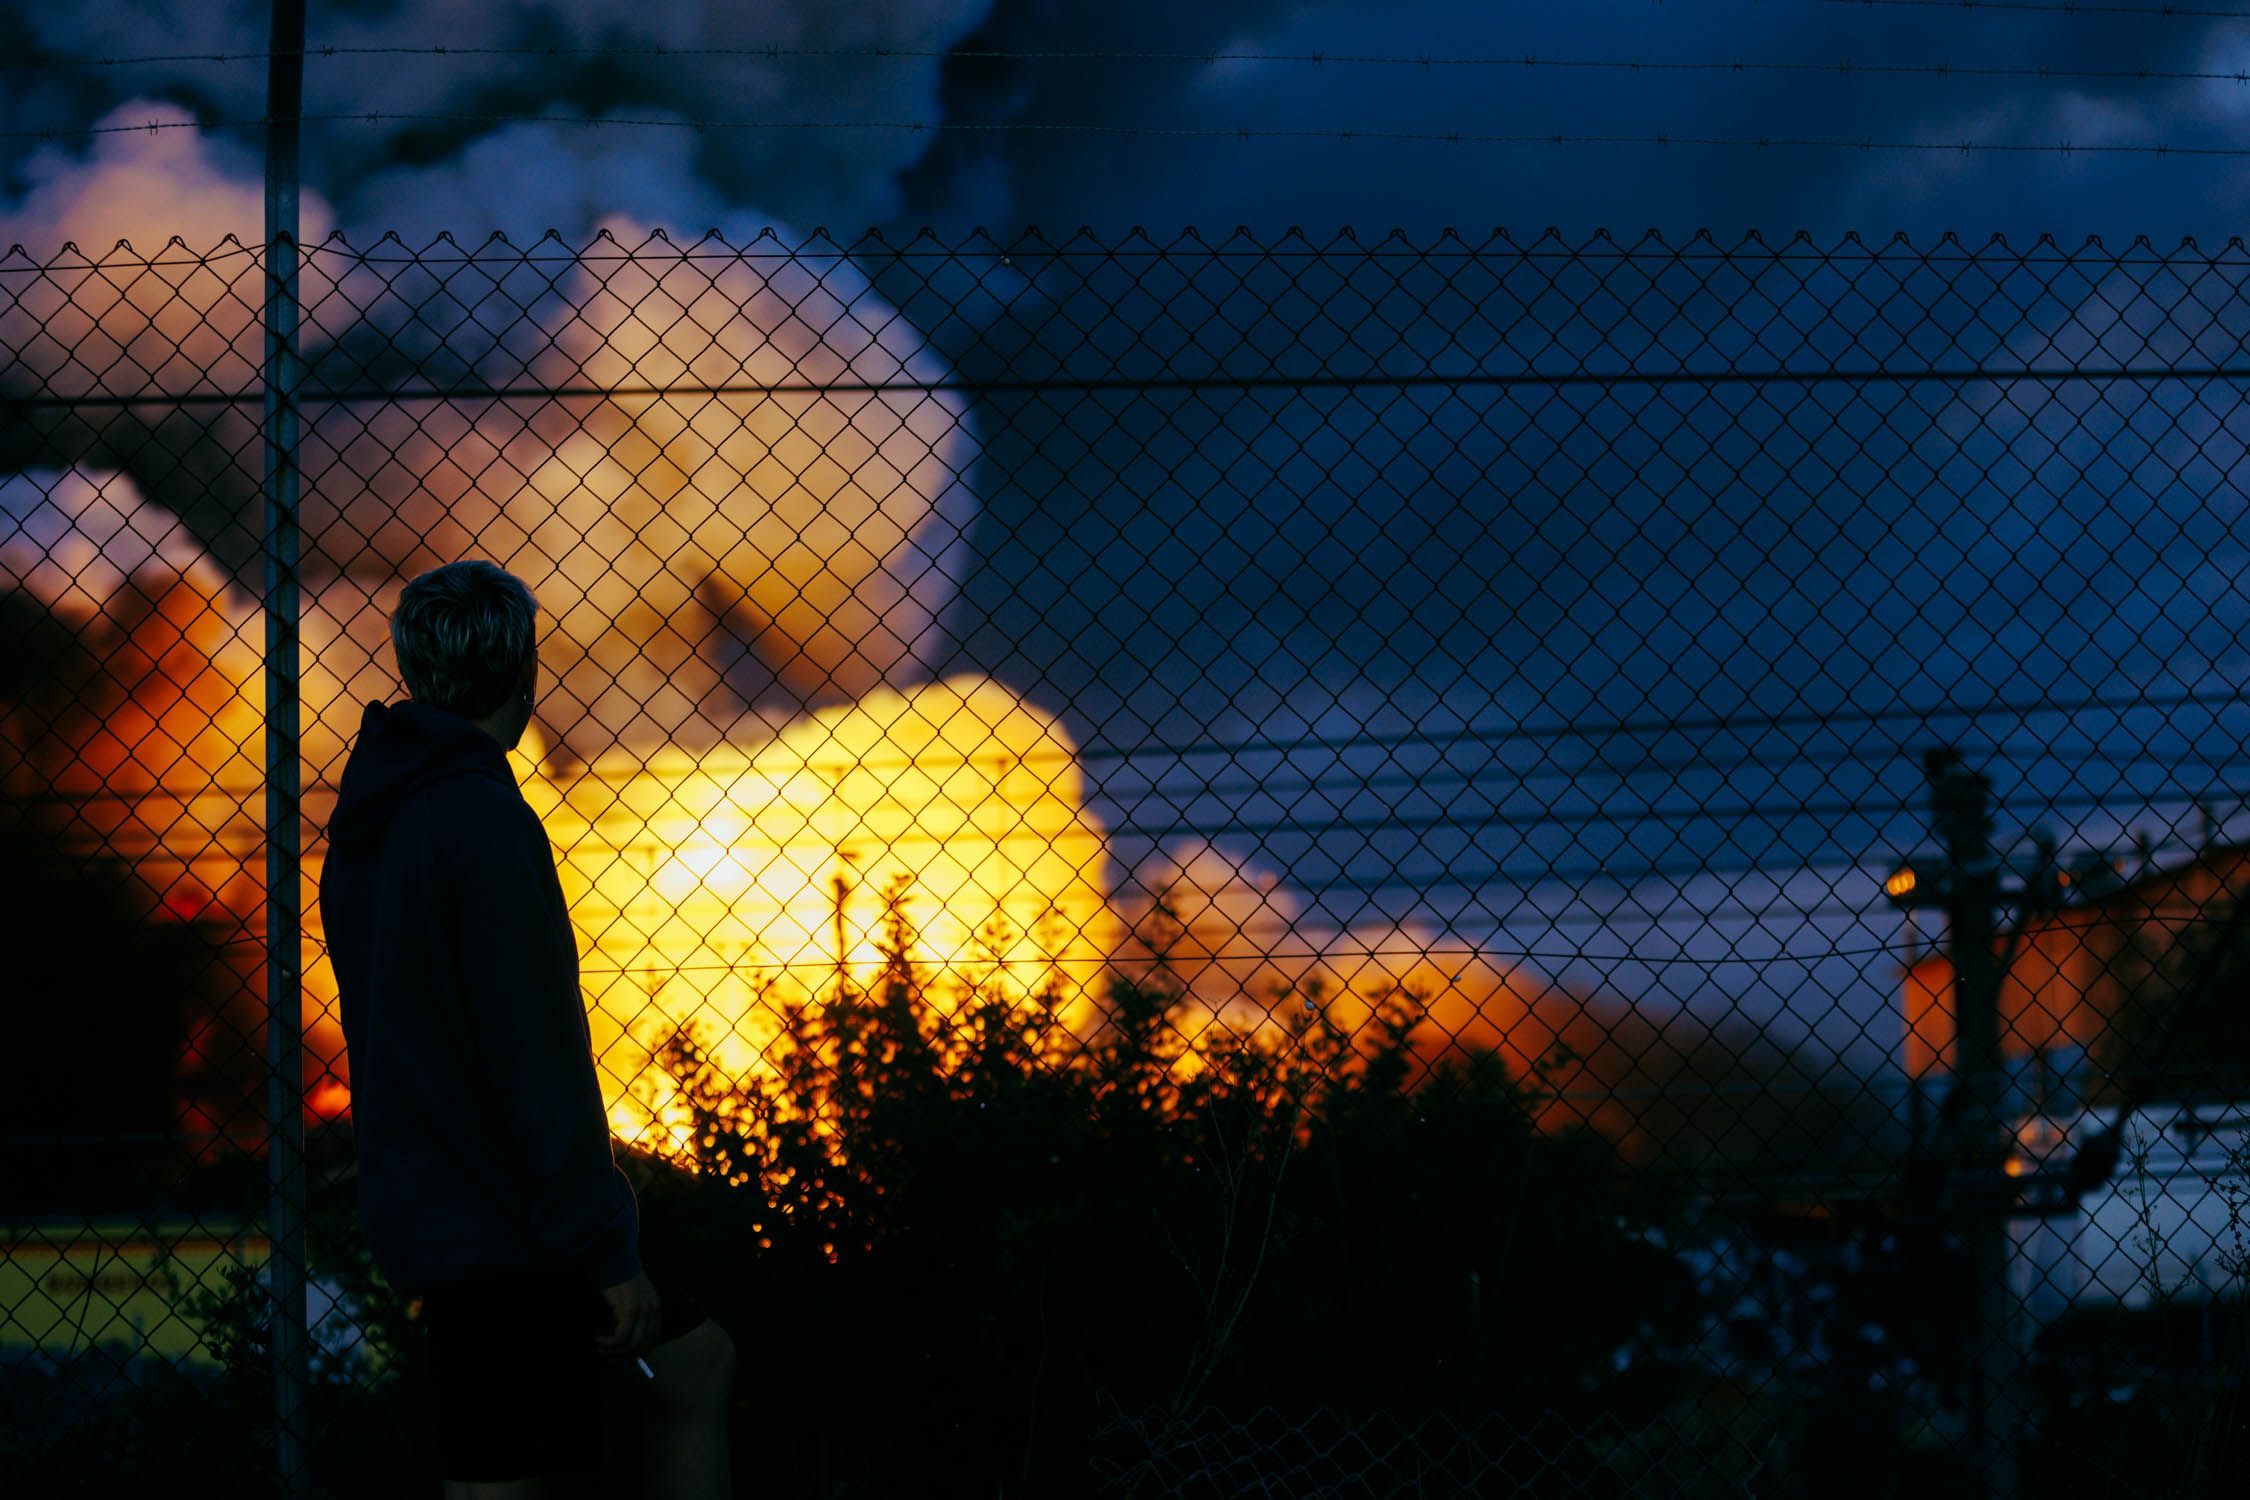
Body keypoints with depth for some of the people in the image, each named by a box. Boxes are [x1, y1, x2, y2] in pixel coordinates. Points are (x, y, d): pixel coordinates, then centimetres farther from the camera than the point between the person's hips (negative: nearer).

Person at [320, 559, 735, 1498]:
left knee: (695, 1366, 21)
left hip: (420, 1205, 10)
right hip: (498, 1237, -10)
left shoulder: (367, 820, 13)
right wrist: (610, 1254, -19)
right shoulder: (481, 822, -18)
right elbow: (538, 1058, -21)